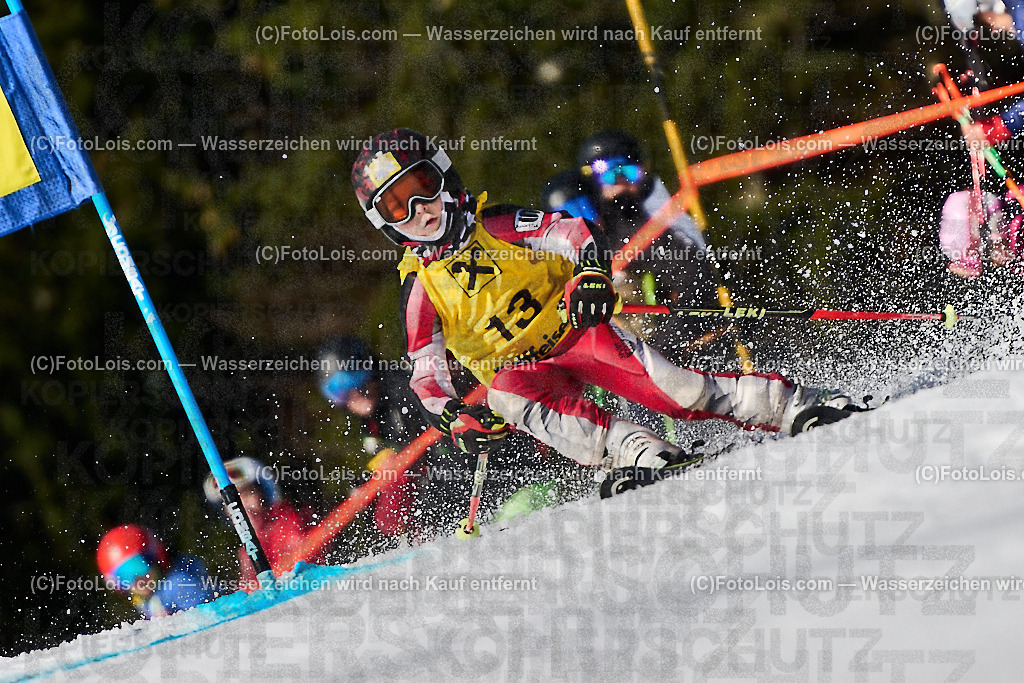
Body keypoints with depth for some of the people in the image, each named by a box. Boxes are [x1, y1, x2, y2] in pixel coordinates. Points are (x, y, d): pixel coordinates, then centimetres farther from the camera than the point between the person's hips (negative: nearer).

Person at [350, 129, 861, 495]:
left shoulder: (496, 228, -3)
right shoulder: (420, 287, 0)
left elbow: (572, 232, -12)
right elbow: (426, 373, -1)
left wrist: (591, 274, -33)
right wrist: (453, 418, -21)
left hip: (573, 330, -1)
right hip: (521, 367, 1)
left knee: (651, 377, -26)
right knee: (508, 392, -34)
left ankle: (793, 407, -26)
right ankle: (638, 453, -45)